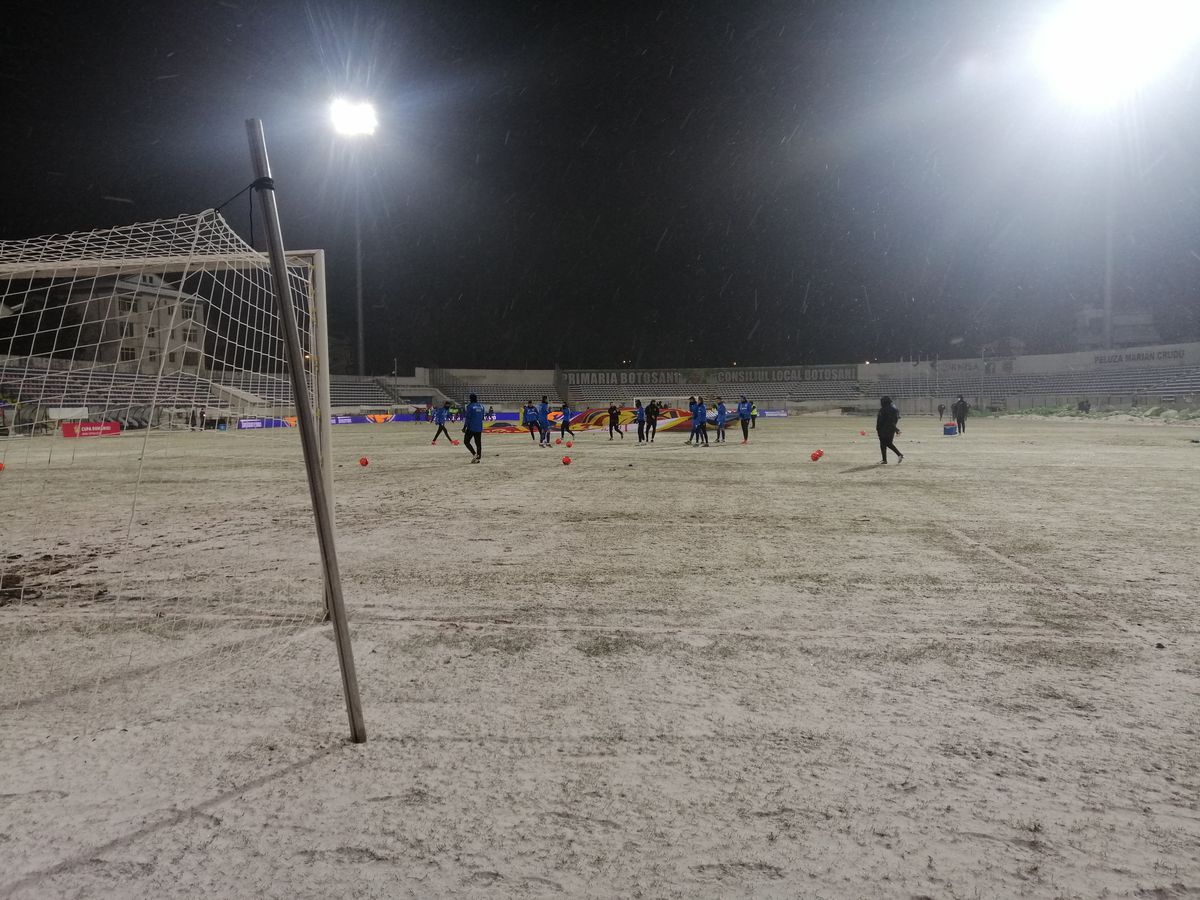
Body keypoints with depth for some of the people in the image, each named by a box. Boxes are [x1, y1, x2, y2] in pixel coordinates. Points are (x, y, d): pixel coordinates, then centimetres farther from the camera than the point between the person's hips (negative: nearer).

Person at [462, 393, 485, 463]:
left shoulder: (470, 406, -10)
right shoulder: (481, 406, 8)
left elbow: (467, 418, -13)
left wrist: (464, 427, -8)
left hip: (471, 428, -6)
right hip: (479, 428, 6)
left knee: (466, 441, 4)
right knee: (478, 443, 9)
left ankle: (474, 454, -11)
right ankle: (478, 458, 6)